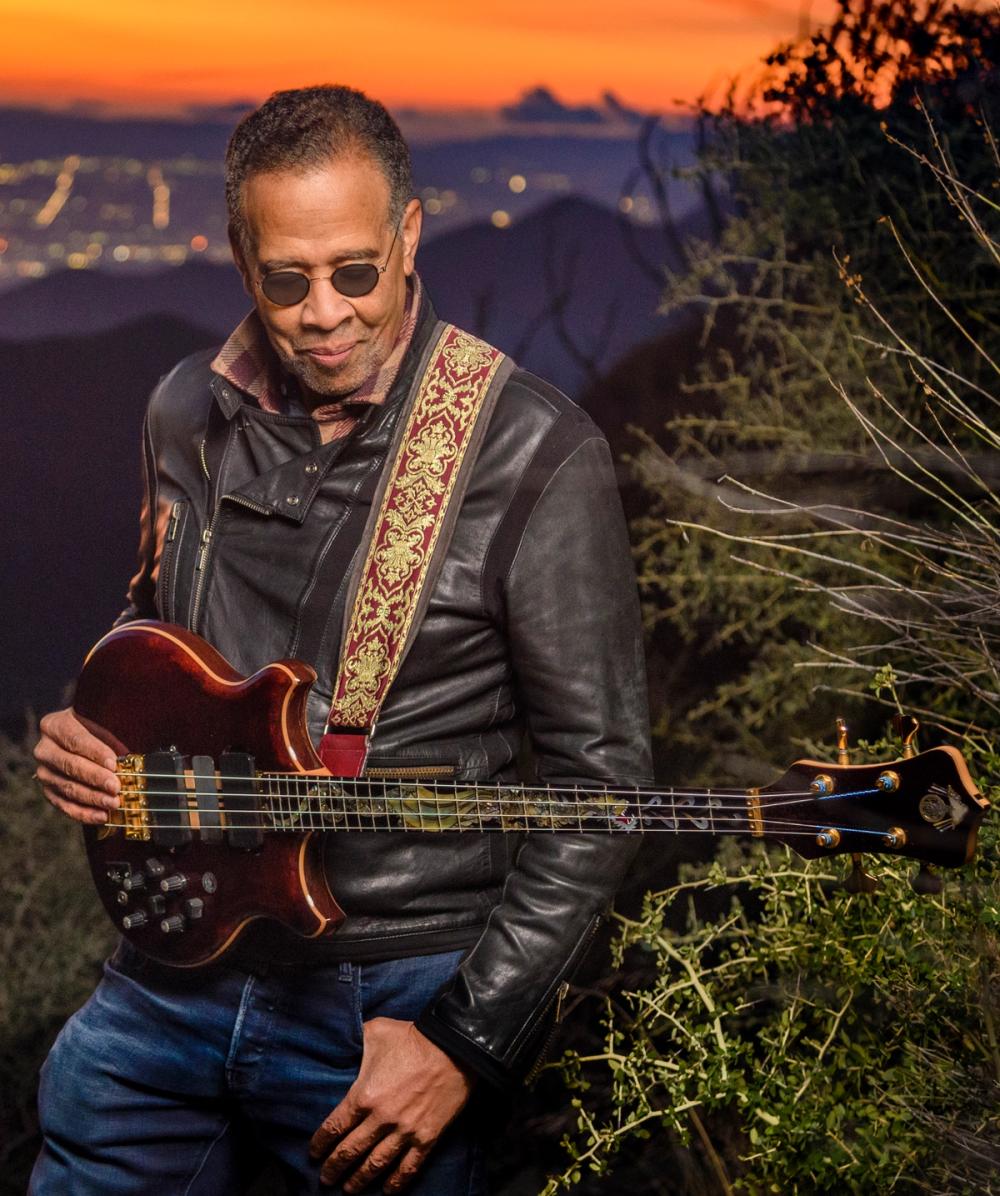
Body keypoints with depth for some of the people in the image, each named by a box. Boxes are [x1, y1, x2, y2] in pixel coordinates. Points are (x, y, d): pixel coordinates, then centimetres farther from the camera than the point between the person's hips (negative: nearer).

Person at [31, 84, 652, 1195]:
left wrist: (467, 1044, -15)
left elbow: (596, 776, -12)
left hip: (389, 1004, -5)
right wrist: (92, 734, -1)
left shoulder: (533, 458, -13)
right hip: (175, 969, 5)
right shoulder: (188, 415, 4)